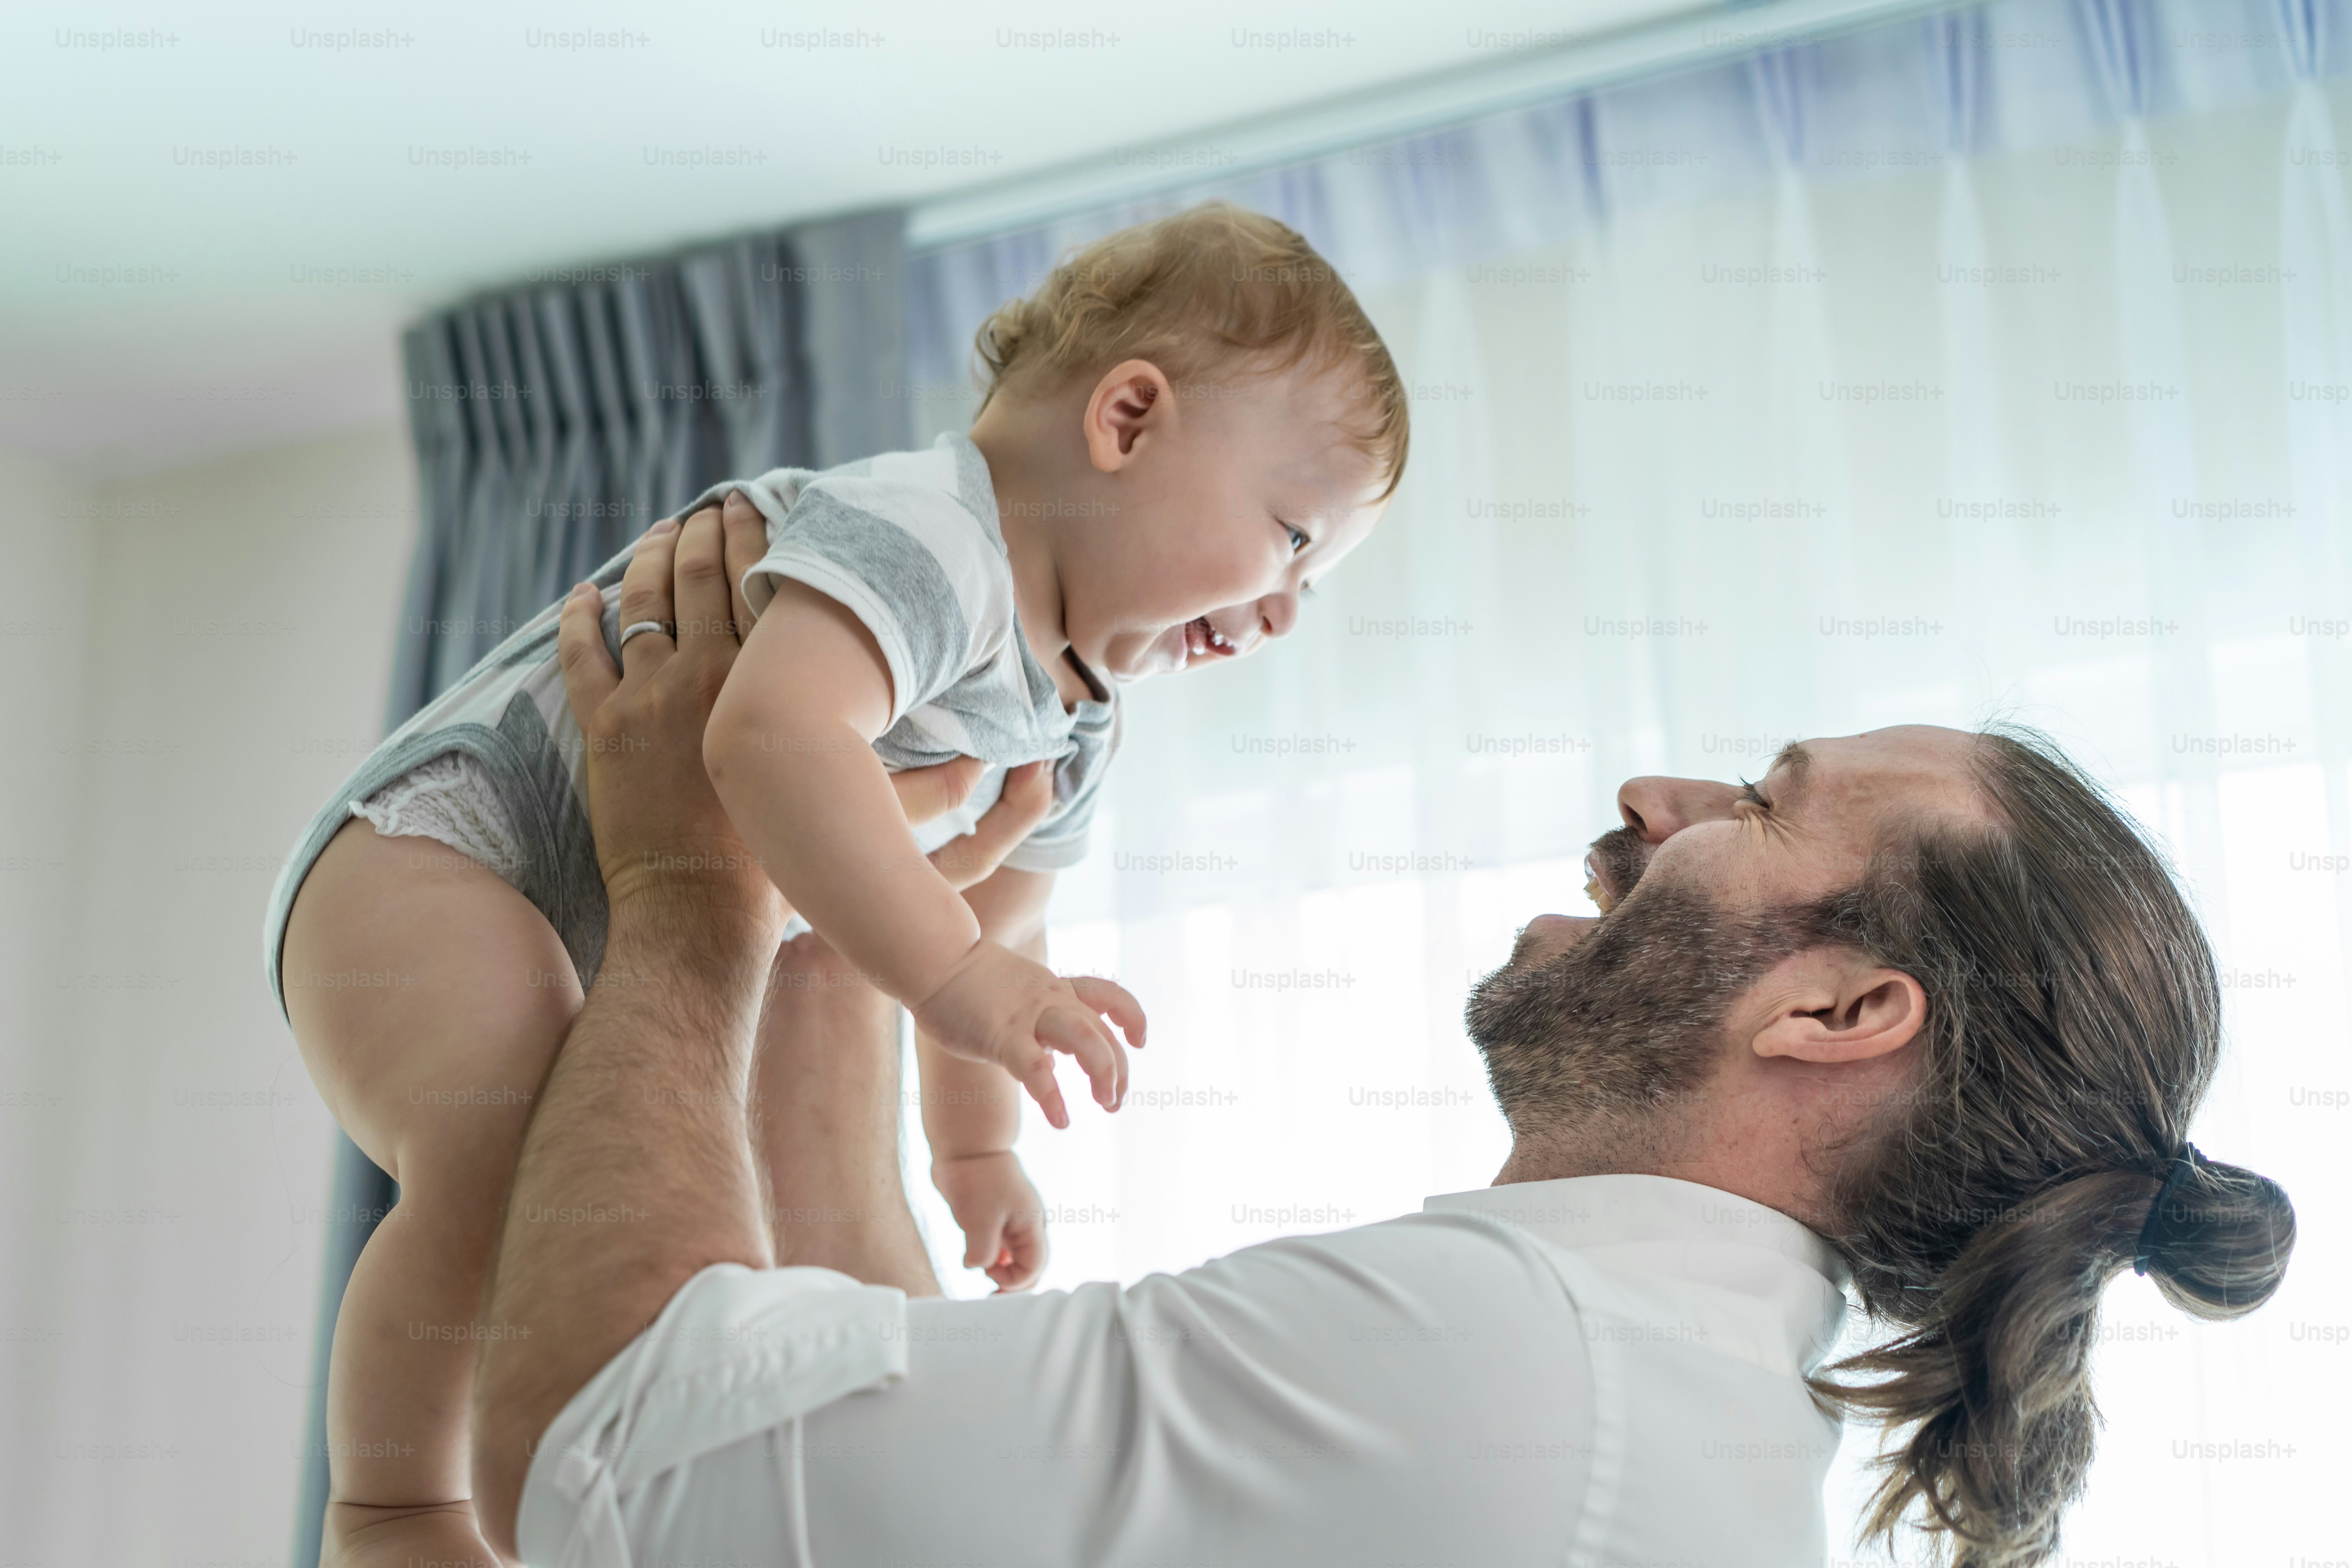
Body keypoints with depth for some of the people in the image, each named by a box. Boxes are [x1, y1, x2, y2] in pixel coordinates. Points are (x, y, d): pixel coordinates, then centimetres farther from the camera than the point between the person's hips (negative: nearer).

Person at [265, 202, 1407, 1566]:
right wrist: (953, 968, -51)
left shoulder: (1074, 733, 8)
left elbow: (994, 929, 24)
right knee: (509, 1170, -33)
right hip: (431, 852, -10)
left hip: (626, 963, 11)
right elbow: (775, 735, -47)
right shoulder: (919, 534, -27)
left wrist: (978, 1152, 25)